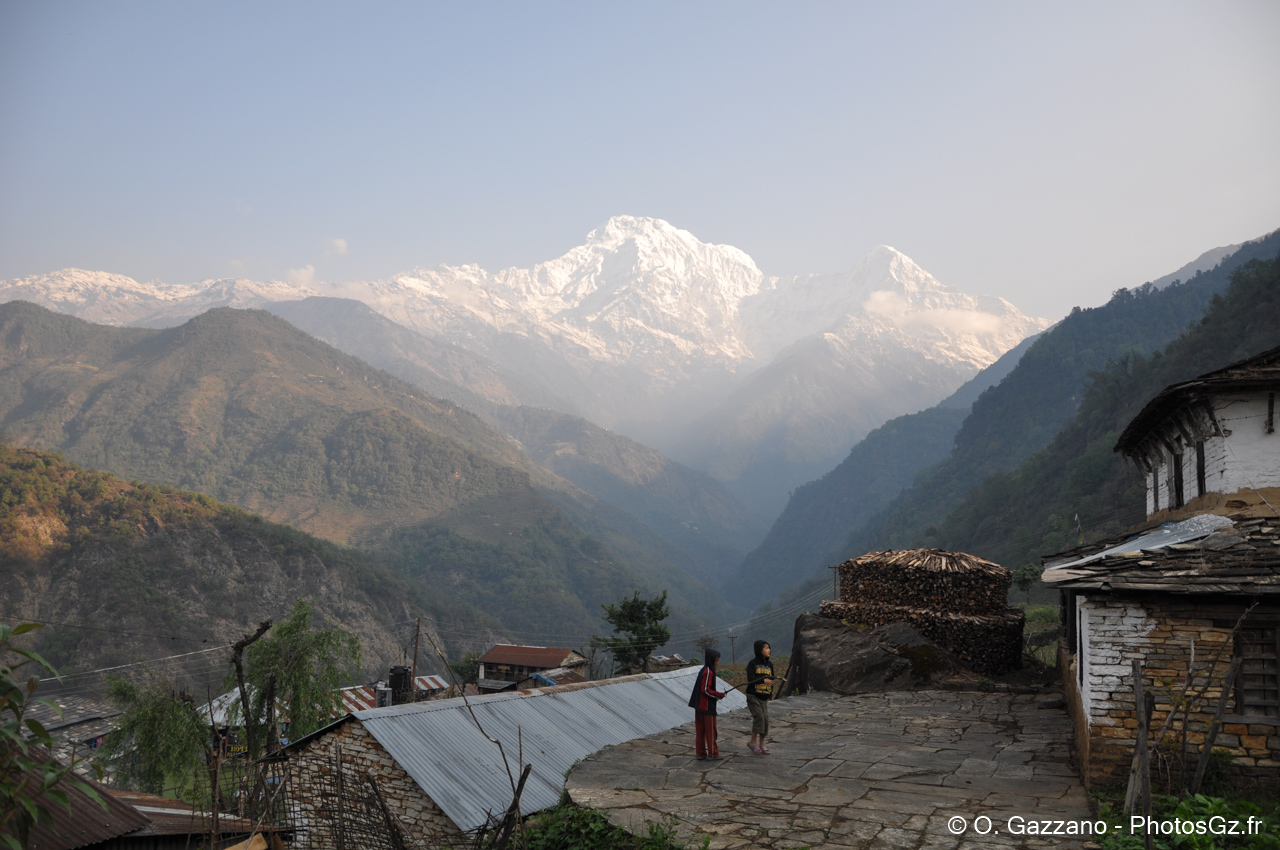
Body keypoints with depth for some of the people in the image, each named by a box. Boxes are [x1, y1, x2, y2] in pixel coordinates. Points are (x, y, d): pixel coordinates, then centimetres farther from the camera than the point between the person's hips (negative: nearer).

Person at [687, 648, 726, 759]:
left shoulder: (702, 670, 11)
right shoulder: (708, 672, -17)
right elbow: (705, 689, -21)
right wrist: (719, 694, -12)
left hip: (699, 706, 9)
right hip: (707, 706, -9)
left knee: (700, 730, 11)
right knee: (711, 730, 1)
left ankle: (701, 753, 16)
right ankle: (712, 753, 7)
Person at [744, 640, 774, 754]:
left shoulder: (769, 664, 10)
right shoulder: (752, 663, -7)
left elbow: (771, 679, 17)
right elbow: (750, 678, -18)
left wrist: (771, 693, 7)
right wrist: (763, 680, -32)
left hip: (764, 697, 5)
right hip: (753, 695, -5)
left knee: (765, 719, 0)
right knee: (759, 717, -14)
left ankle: (762, 745, 13)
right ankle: (752, 742, 1)